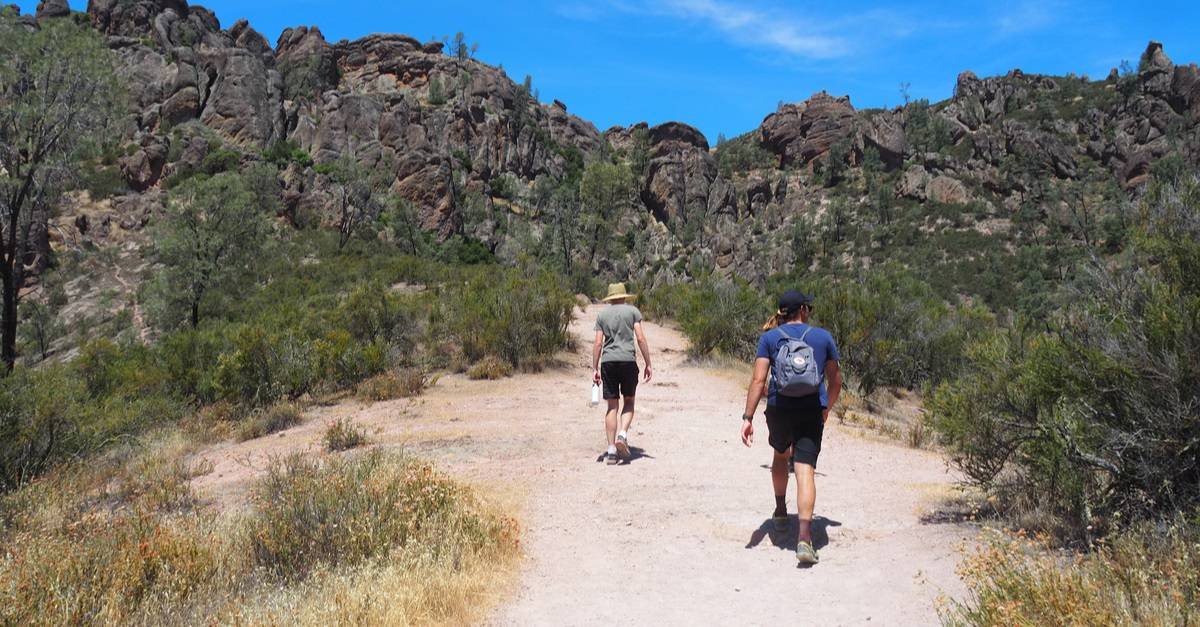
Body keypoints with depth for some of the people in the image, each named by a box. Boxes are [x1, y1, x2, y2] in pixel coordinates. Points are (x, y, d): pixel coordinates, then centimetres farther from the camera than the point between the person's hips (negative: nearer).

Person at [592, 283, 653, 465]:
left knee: (612, 406, 5)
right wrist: (648, 364, 1)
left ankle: (611, 450, 3)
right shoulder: (632, 311, 7)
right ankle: (623, 434, -8)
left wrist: (595, 369, 7)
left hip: (608, 362, 2)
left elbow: (598, 343, 5)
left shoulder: (602, 315, 12)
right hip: (628, 360, -2)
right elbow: (640, 338, -2)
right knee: (629, 401, 14)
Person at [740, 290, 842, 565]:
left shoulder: (770, 338, 1)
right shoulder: (823, 337, 5)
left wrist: (748, 417, -10)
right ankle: (805, 537, -17)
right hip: (812, 412, -1)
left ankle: (780, 512, 42)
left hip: (779, 410, 1)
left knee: (780, 455, 28)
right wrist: (827, 408, 29)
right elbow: (836, 381, 12)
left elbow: (758, 380, -9)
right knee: (805, 471, -5)